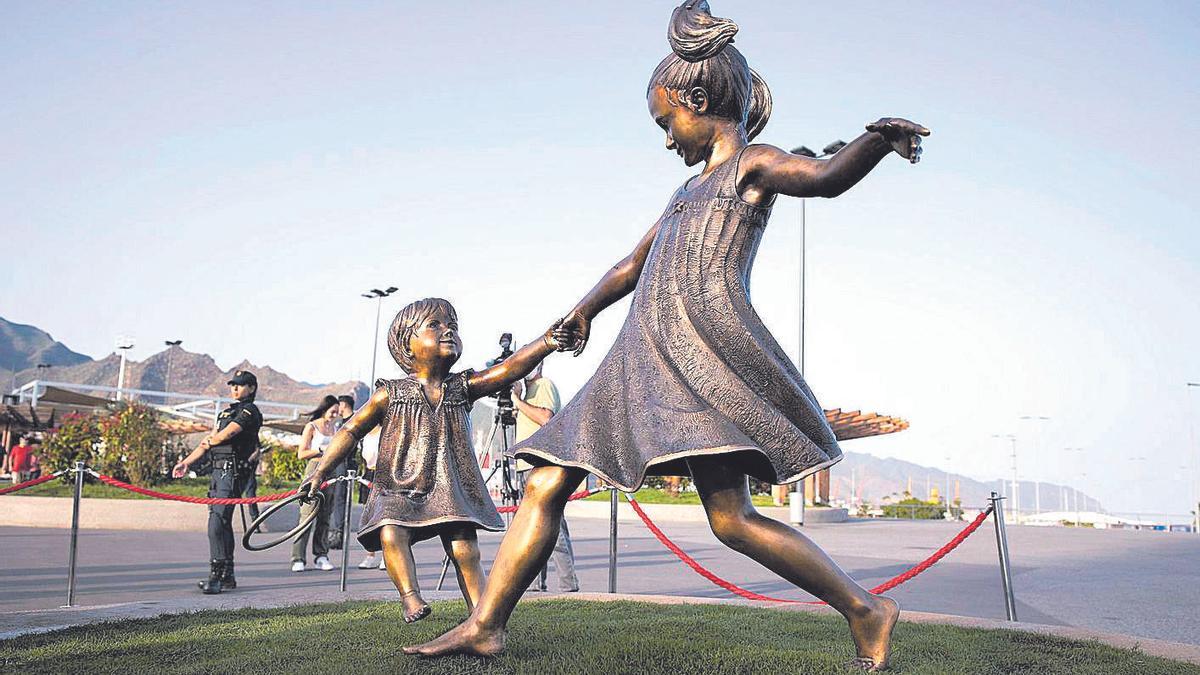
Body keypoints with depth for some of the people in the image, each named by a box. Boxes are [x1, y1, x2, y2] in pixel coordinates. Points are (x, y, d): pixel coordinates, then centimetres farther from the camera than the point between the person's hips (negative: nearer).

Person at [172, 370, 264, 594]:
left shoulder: (249, 411, -6)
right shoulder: (227, 412, 24)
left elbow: (226, 434, -16)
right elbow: (210, 441, 23)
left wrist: (209, 441, 6)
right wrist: (186, 462, 16)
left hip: (233, 472, -9)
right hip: (219, 471, 9)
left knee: (217, 522, -17)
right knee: (222, 523, 11)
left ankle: (216, 576, -18)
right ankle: (227, 576, 18)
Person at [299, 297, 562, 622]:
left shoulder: (463, 388, 4)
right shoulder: (390, 394, 1)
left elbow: (509, 368, -11)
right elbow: (351, 431, 7)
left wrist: (549, 340, -27)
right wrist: (320, 472, 1)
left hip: (453, 489, 1)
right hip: (399, 488, -1)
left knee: (465, 550, -9)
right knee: (390, 535, -26)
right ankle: (411, 598, -22)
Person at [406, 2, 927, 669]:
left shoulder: (753, 165, 6)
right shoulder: (688, 190, 30)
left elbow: (825, 177, -15)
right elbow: (633, 263, 41)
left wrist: (879, 140, -33)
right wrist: (585, 309, 48)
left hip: (704, 345, -8)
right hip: (643, 355, 8)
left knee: (730, 518, -19)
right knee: (545, 484, 3)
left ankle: (865, 610, -4)